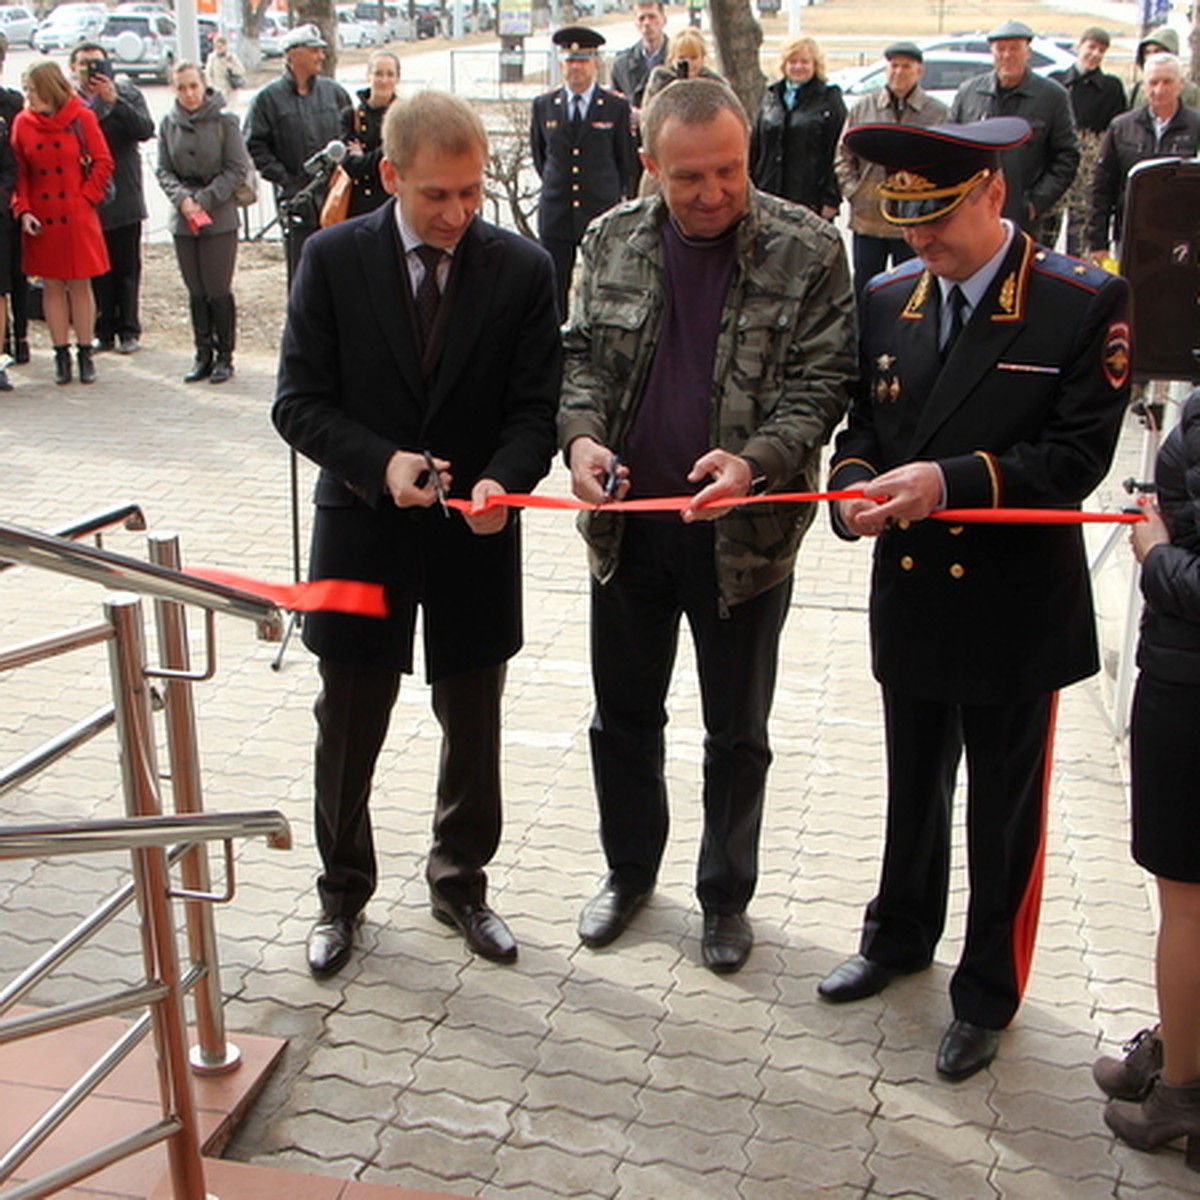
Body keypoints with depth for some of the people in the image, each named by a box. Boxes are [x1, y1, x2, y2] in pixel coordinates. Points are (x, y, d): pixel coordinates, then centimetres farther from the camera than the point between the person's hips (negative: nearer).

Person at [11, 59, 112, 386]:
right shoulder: (22, 122, 1)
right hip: (41, 220, 2)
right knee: (51, 286, 6)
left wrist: (86, 197, -5)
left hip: (77, 218, -2)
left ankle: (85, 354, 13)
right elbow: (19, 172, 4)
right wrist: (22, 210, -6)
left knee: (80, 285, 4)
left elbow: (102, 162, 0)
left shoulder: (82, 118, -4)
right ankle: (61, 355, 14)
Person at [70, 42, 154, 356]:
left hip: (123, 198, -1)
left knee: (127, 268, 5)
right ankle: (103, 332, 13)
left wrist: (114, 101, -19)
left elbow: (145, 130, -13)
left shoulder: (127, 95, 3)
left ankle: (128, 331, 13)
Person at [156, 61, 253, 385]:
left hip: (220, 218, -3)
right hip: (182, 220, 3)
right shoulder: (168, 124, 6)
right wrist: (182, 198, -11)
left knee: (218, 291, -2)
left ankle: (224, 357, 10)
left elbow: (237, 169, -6)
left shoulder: (224, 121, -4)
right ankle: (203, 356, 16)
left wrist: (205, 199, -12)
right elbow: (163, 171, 8)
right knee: (196, 293, 7)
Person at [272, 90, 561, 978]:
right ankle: (343, 892, 34)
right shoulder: (333, 260, -7)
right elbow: (300, 401, -7)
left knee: (473, 730, 15)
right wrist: (381, 463, -23)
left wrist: (503, 479, -26)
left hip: (476, 537, 1)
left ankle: (460, 881, 38)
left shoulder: (523, 269, -6)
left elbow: (536, 406, -6)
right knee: (348, 730, 12)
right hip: (363, 530, 0)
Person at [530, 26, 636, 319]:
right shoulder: (543, 105, 6)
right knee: (554, 287, 3)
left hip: (602, 211, -2)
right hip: (555, 214, 2)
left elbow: (627, 160, 10)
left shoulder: (617, 107, 0)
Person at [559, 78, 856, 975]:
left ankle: (727, 894, 33)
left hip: (745, 530, -3)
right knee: (623, 715, 17)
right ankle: (630, 870, 40)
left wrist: (756, 461, -28)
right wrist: (581, 434, -15)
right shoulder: (612, 241, 0)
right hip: (629, 521, 3)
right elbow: (583, 353, 6)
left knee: (737, 732, 13)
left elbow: (822, 382, -11)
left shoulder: (808, 251, -10)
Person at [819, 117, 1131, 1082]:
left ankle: (988, 995, 30)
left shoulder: (1085, 303, -13)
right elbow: (862, 423, 8)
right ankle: (901, 937, 45)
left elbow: (1079, 455, -17)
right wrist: (856, 485, -14)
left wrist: (951, 481, -29)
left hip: (1017, 610, -4)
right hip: (911, 595, 5)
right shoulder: (887, 299, 3)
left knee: (1005, 812, 11)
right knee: (914, 788, 22)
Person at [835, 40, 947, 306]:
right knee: (864, 291, 9)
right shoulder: (863, 108, 7)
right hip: (867, 220, 2)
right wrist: (853, 191, 0)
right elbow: (843, 155, 11)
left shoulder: (938, 113, 2)